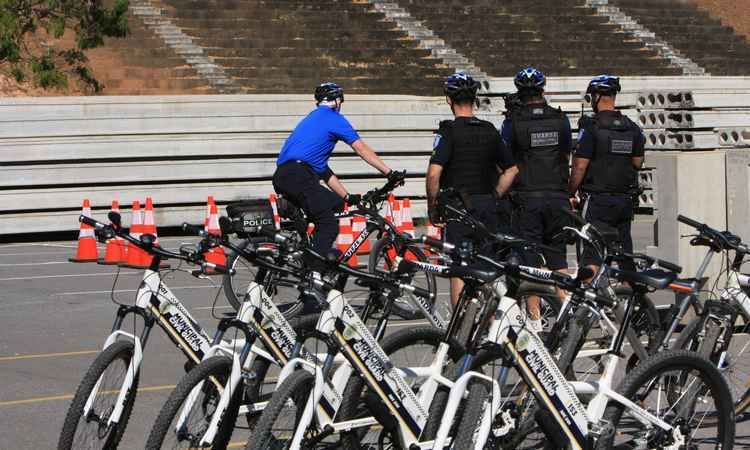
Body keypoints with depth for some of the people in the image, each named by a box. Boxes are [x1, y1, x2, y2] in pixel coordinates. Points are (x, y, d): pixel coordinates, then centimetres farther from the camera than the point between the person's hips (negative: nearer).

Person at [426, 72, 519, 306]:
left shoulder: (448, 131, -10)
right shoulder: (490, 131, 8)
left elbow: (434, 173, -19)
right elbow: (511, 170, 13)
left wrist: (432, 206, -7)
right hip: (487, 207, 5)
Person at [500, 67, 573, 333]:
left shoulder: (513, 122, -8)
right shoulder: (560, 119, 2)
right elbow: (567, 156, 13)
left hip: (528, 198, -3)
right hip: (558, 196, 3)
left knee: (530, 259, 1)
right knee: (557, 255, 14)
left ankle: (535, 320, 0)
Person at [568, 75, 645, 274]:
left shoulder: (591, 127, -12)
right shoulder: (632, 128, 7)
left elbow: (580, 166, -13)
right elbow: (638, 162, 12)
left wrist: (571, 193, -2)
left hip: (598, 200, -6)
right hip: (625, 201, 6)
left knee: (592, 254, -7)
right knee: (624, 251, 12)